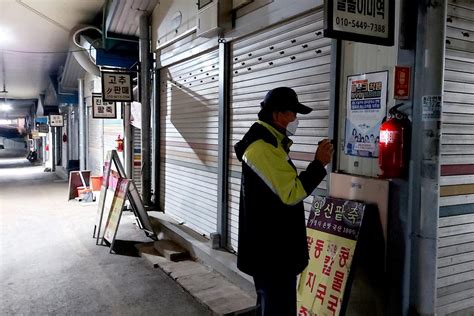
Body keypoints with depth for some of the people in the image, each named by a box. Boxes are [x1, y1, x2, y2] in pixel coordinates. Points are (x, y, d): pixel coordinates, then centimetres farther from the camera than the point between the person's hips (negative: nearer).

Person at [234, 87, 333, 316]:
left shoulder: (267, 143, 14)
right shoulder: (264, 148, -21)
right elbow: (291, 193, -23)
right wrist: (319, 164, -17)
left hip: (269, 247, 11)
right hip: (272, 251, -11)